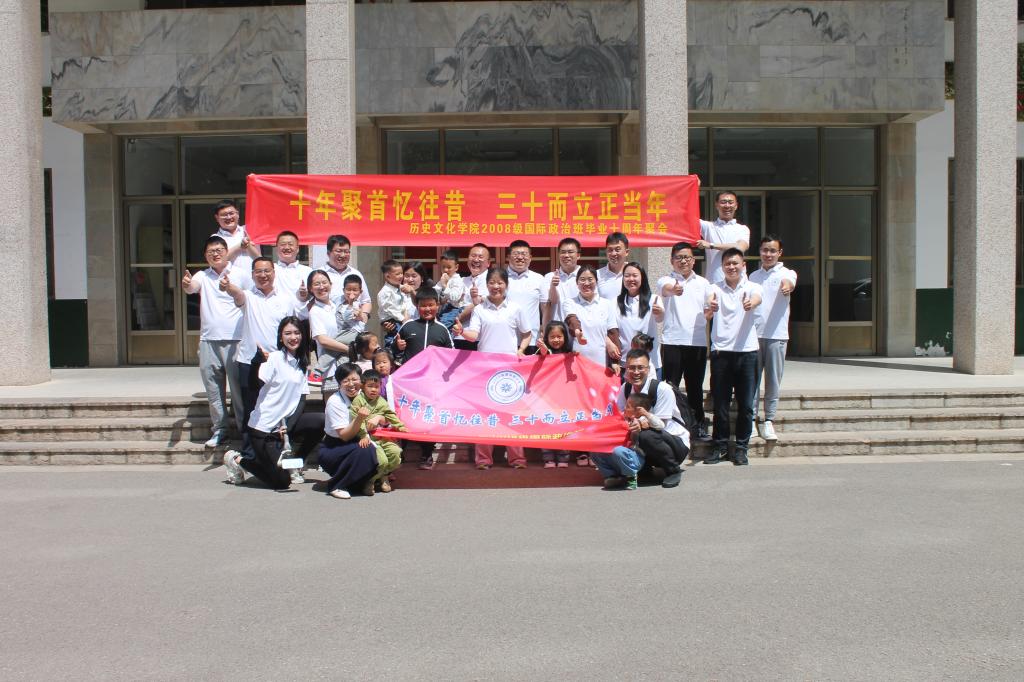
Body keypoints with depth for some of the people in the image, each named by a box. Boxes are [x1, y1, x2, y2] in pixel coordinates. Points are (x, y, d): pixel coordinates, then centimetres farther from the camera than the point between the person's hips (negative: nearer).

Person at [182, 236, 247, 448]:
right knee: (213, 388, 9)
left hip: (235, 339, -3)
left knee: (238, 385, -1)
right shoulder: (202, 276, 8)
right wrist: (186, 284, -34)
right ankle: (219, 429, 19)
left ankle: (245, 428, 9)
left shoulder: (240, 275, 3)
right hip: (208, 340, 3)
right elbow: (191, 287, -13)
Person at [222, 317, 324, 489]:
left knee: (320, 422, -19)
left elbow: (302, 399, 4)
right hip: (263, 427, -6)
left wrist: (288, 426, -11)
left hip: (285, 423, 6)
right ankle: (238, 460, 16)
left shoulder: (301, 363, 9)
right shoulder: (275, 358, -11)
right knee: (282, 482, -6)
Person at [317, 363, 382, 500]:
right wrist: (359, 419, -38)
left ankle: (358, 483, 4)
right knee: (364, 450, -32)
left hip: (354, 444, 6)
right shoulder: (334, 402, -18)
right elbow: (344, 436, -22)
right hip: (331, 451, -6)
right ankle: (336, 486, -16)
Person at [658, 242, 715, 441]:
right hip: (672, 341, -3)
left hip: (698, 342, 3)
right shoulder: (666, 280, -1)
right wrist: (673, 289, -49)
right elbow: (665, 289, -26)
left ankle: (699, 424, 22)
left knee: (695, 386, 12)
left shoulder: (703, 283, 13)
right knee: (670, 386, 0)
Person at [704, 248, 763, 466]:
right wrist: (710, 309, -39)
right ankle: (720, 446, 16)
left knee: (745, 404, 5)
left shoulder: (752, 287, 5)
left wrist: (751, 303, -44)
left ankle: (741, 447, 16)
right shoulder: (716, 289, 5)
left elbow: (757, 298, -19)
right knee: (720, 403, 5)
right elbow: (707, 314, -14)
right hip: (720, 351, 0)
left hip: (747, 351, 0)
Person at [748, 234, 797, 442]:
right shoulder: (753, 277, 15)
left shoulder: (786, 273, 3)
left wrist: (787, 285, -46)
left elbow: (790, 283, -21)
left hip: (776, 335, -3)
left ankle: (768, 421, 10)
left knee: (773, 380, 2)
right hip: (753, 334, 3)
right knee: (752, 379, 2)